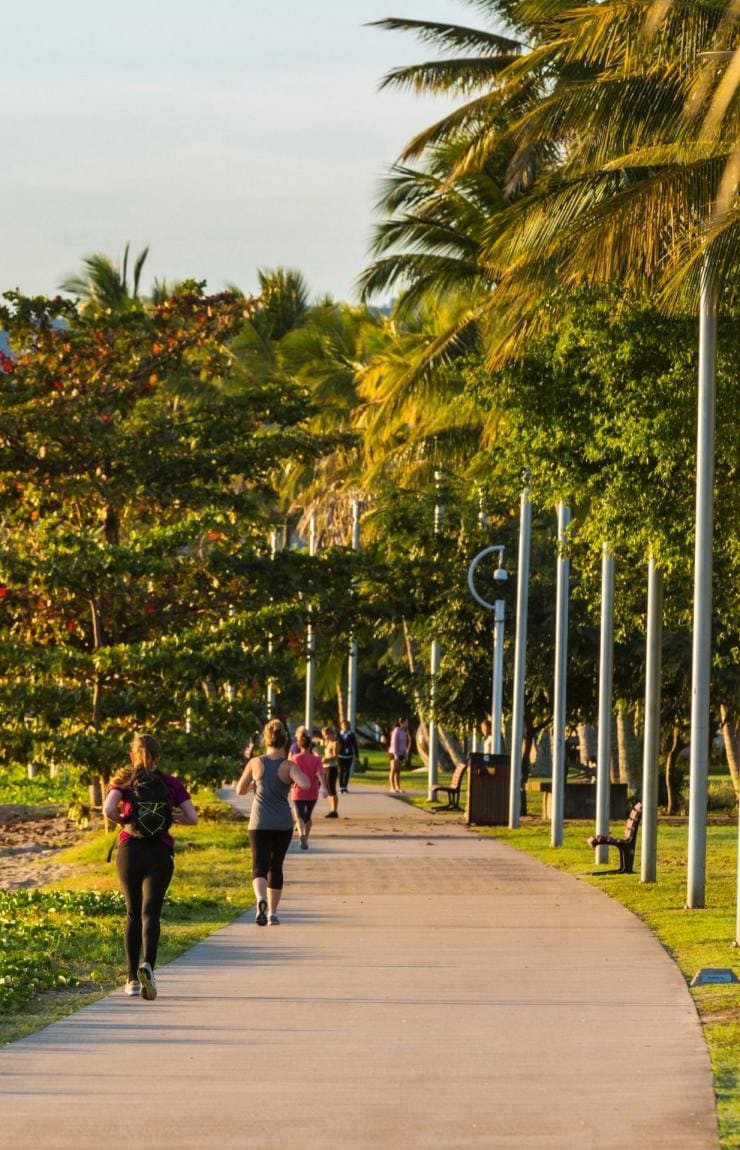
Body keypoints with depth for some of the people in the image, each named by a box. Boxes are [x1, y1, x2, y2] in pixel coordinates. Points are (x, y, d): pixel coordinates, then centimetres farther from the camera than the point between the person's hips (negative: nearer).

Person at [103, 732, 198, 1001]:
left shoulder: (124, 781, 2)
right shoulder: (171, 784, 4)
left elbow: (108, 810, -16)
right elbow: (192, 818, 0)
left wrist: (124, 820, 4)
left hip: (129, 850, 1)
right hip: (160, 853, -1)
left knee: (133, 914, 14)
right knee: (150, 913, -6)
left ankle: (132, 979, 15)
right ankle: (148, 965, -32)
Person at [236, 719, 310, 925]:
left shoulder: (255, 763, -2)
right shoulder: (288, 766, -7)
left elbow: (240, 790, 5)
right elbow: (306, 784, -23)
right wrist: (295, 778, -1)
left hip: (259, 823, -1)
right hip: (283, 824, 1)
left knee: (259, 867, -4)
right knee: (275, 866, 16)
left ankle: (261, 899, -34)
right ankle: (272, 912, 20)